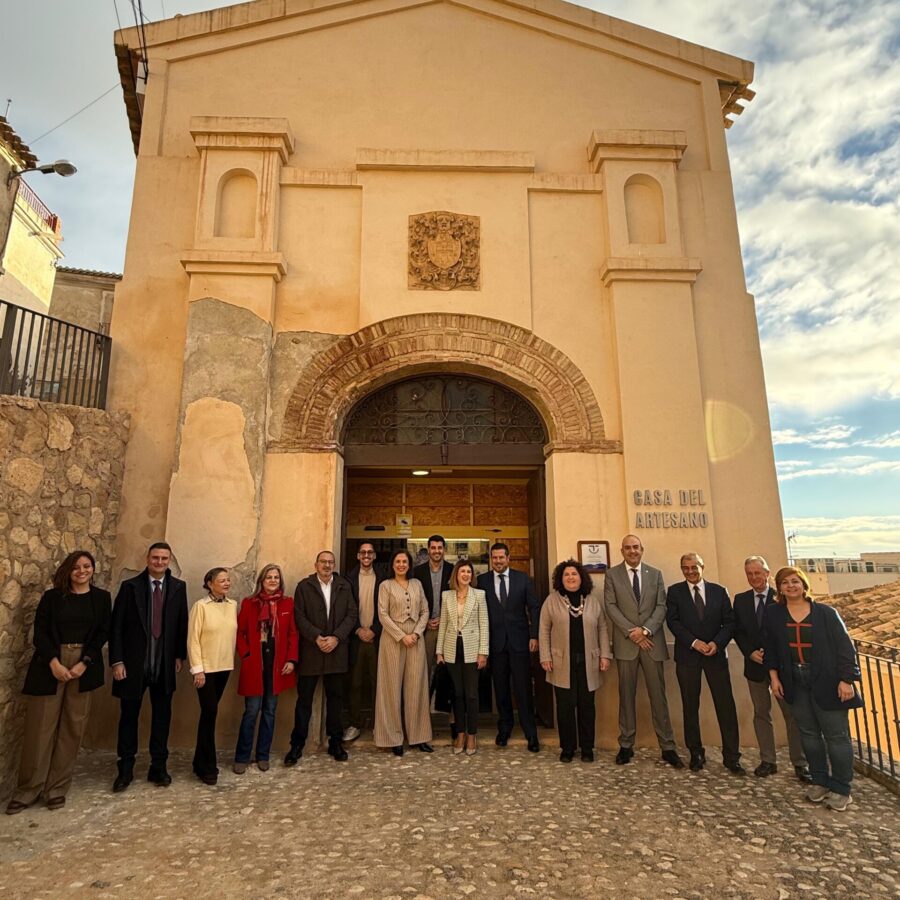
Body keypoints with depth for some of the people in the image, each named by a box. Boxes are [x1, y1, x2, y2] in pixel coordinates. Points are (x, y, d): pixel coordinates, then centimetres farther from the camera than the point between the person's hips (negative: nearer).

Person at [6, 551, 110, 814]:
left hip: (84, 667, 1)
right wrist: (54, 663, -12)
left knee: (72, 728, 4)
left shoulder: (101, 597, 4)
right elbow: (40, 632, -1)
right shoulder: (52, 596, 3)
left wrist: (84, 663, -10)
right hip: (50, 666, 0)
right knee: (40, 727, 1)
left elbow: (102, 634, 1)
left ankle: (57, 788, 15)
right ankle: (27, 790, 15)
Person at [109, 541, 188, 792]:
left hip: (165, 665, 2)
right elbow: (116, 626, -5)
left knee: (162, 717, 10)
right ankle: (126, 769, 25)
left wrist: (180, 655, 2)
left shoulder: (178, 587, 1)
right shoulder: (130, 586, -4)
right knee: (129, 715, 10)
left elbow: (182, 623, 4)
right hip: (134, 663, -1)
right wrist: (116, 660, -9)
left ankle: (158, 767, 23)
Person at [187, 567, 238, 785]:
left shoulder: (233, 605, 3)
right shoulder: (200, 606, -11)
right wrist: (197, 669, -14)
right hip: (206, 668, -5)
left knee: (210, 712, 14)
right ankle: (207, 767, 10)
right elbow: (193, 639, -11)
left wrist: (233, 660, 5)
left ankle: (201, 761, 28)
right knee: (210, 713, -3)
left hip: (225, 666, 5)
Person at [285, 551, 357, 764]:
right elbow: (300, 617, -5)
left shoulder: (344, 586, 7)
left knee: (335, 698, 10)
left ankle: (336, 743, 22)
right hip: (310, 651, -2)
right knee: (304, 699, 4)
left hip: (337, 651, 2)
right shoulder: (304, 586, 2)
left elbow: (351, 615, 2)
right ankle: (297, 745, 16)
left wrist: (336, 637, -11)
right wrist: (317, 637, -15)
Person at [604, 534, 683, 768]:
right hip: (625, 643, -1)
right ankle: (626, 746, 16)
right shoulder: (612, 574, 3)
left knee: (658, 695, 5)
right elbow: (611, 607, -4)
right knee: (626, 696, 7)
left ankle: (668, 747, 14)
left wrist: (645, 630, -12)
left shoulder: (655, 574, 9)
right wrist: (631, 632, -12)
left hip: (652, 642, 1)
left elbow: (662, 606, 2)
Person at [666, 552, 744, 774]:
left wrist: (716, 643, -12)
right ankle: (696, 754, 19)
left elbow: (729, 622, 2)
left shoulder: (719, 591, 6)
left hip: (716, 654, 1)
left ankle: (731, 757, 11)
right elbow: (673, 621, -5)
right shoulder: (674, 592, 2)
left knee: (726, 705, 0)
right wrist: (694, 642, -16)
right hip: (687, 655, -1)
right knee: (690, 707, 7)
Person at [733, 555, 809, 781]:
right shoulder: (740, 600, 5)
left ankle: (800, 763, 14)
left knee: (792, 713, 4)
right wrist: (750, 652, -8)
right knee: (761, 713, 10)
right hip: (755, 664, 3)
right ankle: (767, 761, 18)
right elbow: (737, 631, 6)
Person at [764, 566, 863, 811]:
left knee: (836, 735, 3)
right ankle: (820, 781, 26)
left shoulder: (825, 613, -4)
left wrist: (846, 679, -12)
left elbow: (844, 646, -6)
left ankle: (841, 789, 15)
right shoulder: (773, 613, 3)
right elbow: (770, 647, 7)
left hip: (827, 683, -3)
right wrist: (774, 676, 1)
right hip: (795, 683, 3)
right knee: (808, 734, 12)